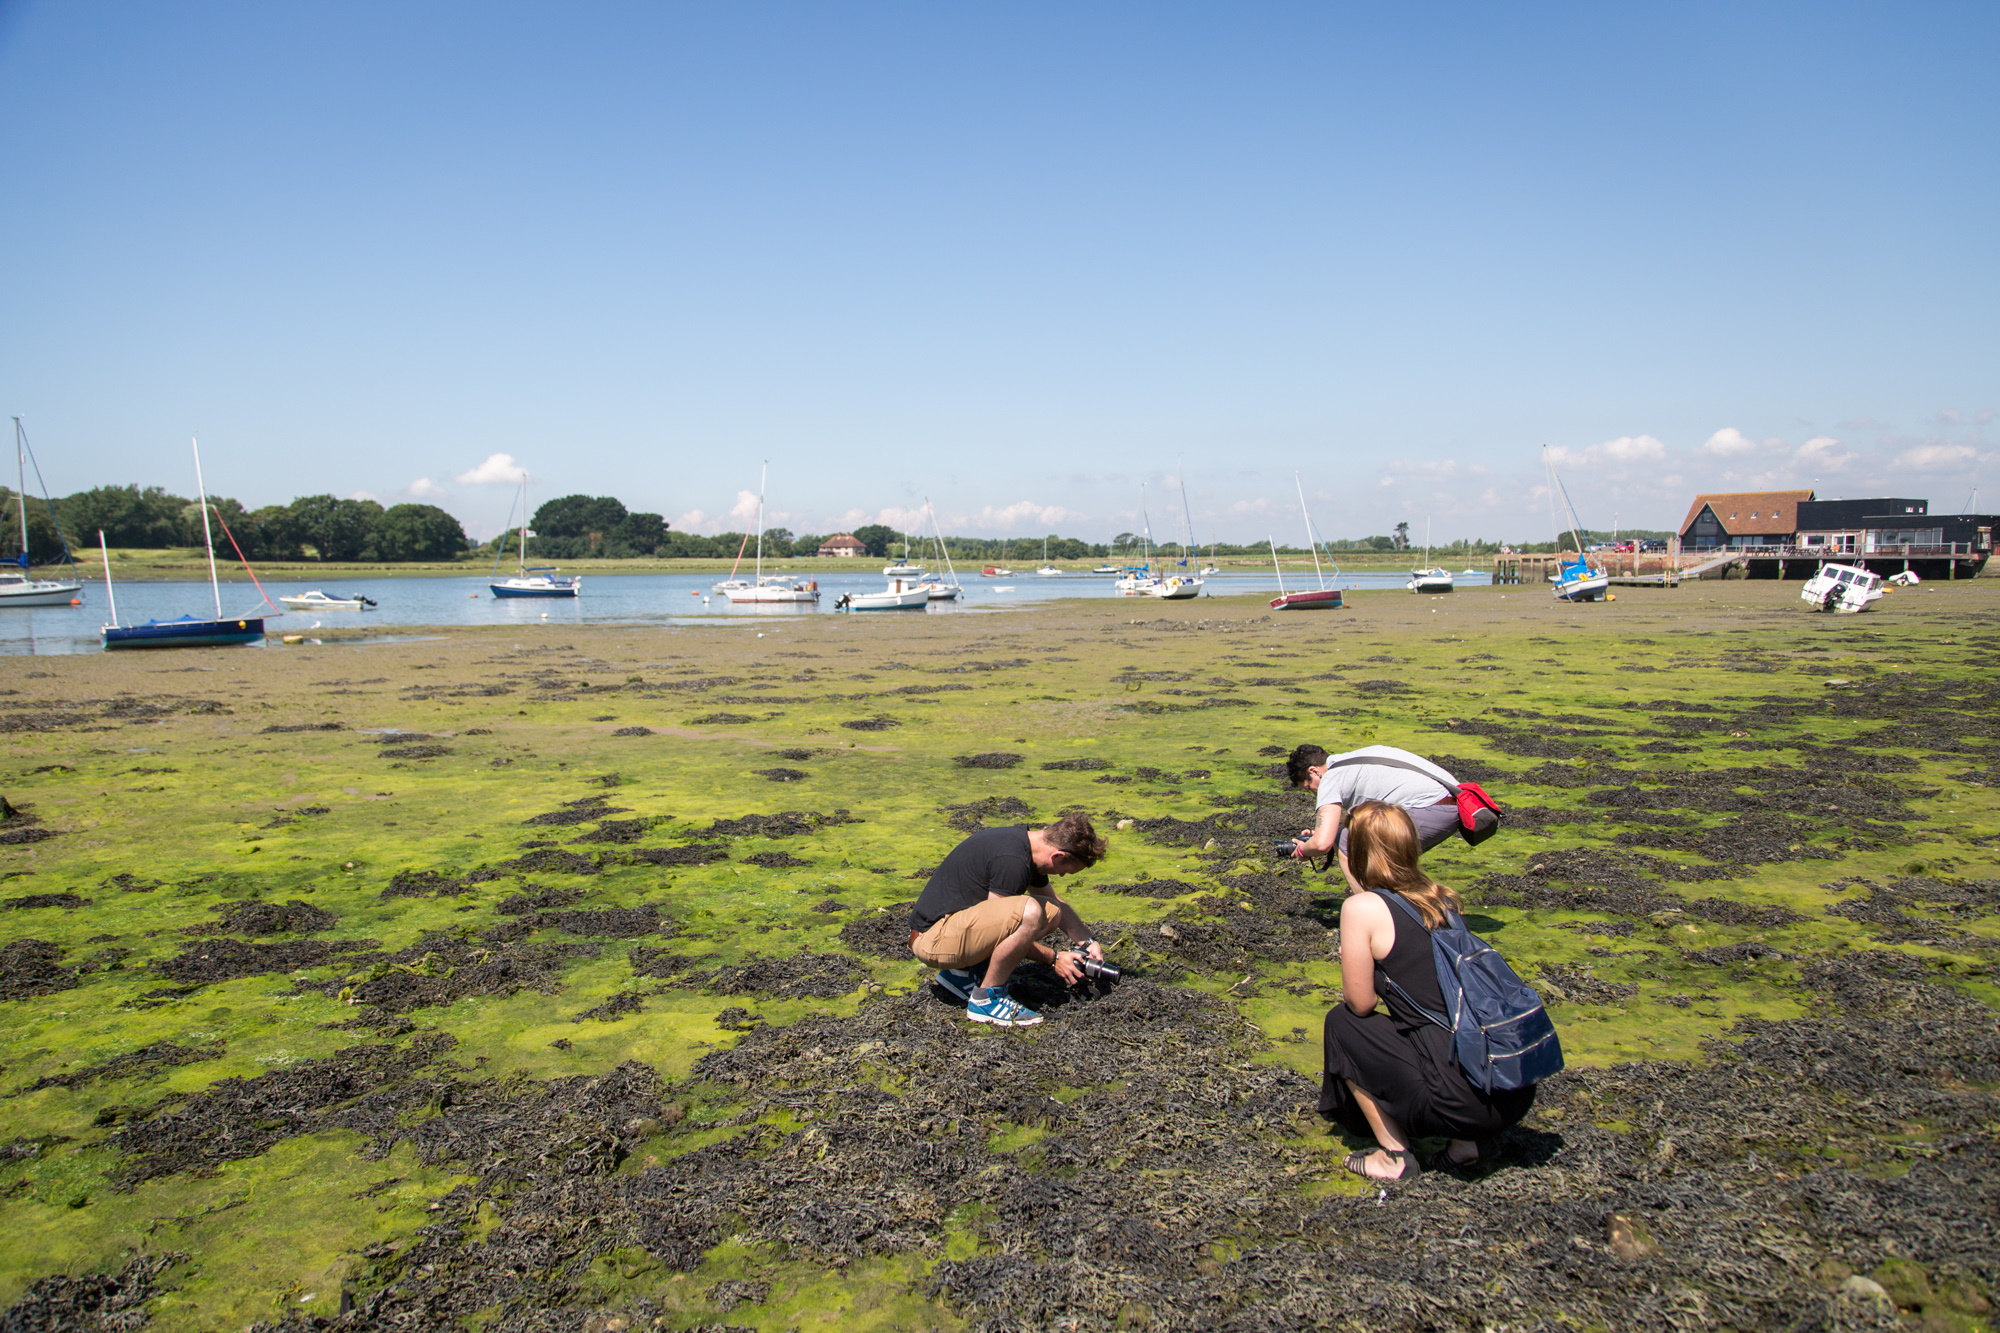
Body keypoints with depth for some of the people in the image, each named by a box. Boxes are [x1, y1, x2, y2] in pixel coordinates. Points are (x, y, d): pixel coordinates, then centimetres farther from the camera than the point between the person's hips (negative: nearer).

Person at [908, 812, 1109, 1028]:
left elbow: (1057, 904, 23)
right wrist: (1053, 958, -7)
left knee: (1050, 913, 7)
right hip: (934, 938, -10)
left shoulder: (1026, 844, 7)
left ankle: (963, 972, 9)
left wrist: (1088, 942, 11)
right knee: (1030, 912, -29)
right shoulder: (1011, 860, -23)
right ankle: (986, 1000, -11)